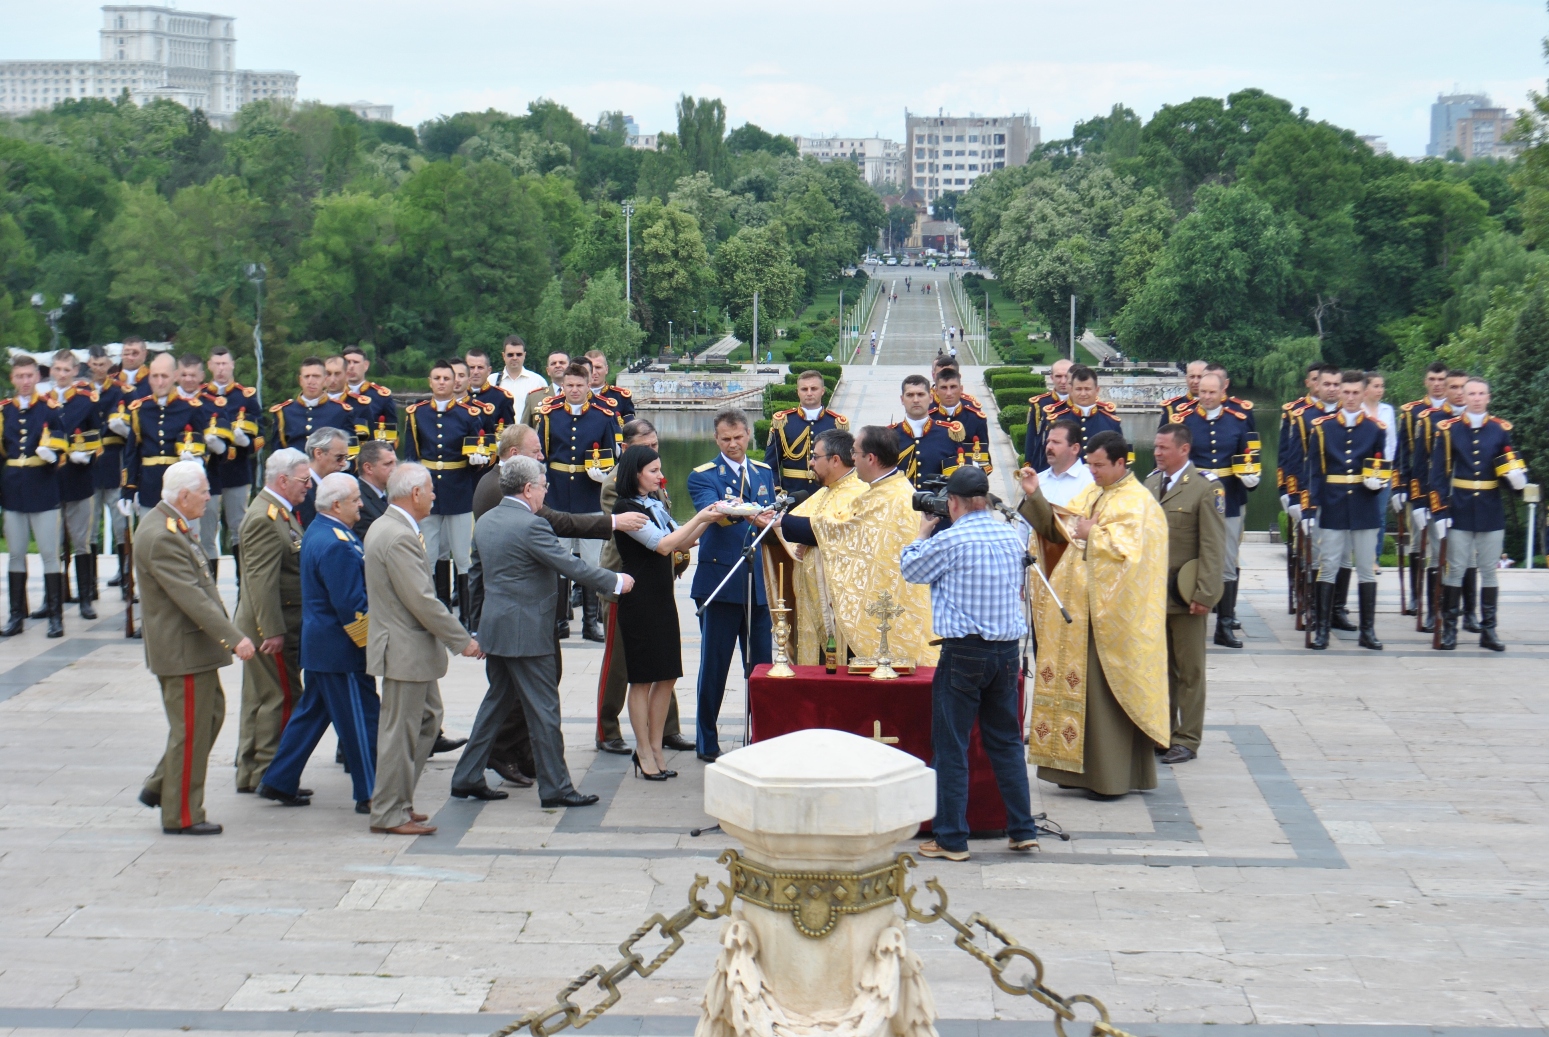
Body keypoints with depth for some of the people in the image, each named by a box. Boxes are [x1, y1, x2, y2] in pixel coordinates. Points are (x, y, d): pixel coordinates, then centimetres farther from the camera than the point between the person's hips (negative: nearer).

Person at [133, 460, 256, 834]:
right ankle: (181, 816, 11)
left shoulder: (171, 525, 10)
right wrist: (234, 638, -29)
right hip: (181, 650, -11)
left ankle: (160, 787, 28)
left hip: (195, 646, 11)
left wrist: (226, 636, 24)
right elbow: (192, 597, -28)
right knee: (190, 731, 0)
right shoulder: (161, 537, -24)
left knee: (211, 714, 20)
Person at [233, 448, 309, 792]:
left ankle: (250, 772, 23)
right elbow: (261, 580, -24)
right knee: (280, 697, -4)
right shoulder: (264, 517, -20)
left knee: (260, 697, 15)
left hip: (282, 621, 10)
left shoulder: (282, 511, 13)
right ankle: (267, 773, 3)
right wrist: (273, 631, -24)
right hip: (271, 623, -10)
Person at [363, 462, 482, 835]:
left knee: (427, 719, 19)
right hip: (405, 651, -11)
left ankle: (399, 801, 26)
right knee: (400, 731, -1)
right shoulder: (400, 538, -22)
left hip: (411, 647, 11)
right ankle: (389, 814, 8)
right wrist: (462, 641, -15)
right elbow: (423, 601, -24)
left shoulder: (384, 527, 12)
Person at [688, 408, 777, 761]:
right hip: (720, 581, -4)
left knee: (761, 664, 7)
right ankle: (707, 741, 12)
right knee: (714, 665, 2)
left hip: (759, 582, 4)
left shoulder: (764, 473, 14)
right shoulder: (703, 476, -4)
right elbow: (710, 510, -25)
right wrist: (742, 513, -42)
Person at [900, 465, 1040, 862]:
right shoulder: (1013, 536, 4)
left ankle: (952, 839, 5)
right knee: (1006, 742, 15)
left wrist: (923, 531, 21)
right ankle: (1023, 830, 18)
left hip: (964, 653, -6)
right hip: (1007, 650, 6)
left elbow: (910, 568, 4)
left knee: (950, 748, 2)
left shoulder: (949, 541, -13)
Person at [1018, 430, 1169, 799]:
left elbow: (1129, 549, -20)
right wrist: (1034, 497, 5)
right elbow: (1058, 528, 15)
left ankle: (1111, 777, 1)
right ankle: (1081, 766, 15)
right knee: (1079, 683, 8)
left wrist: (1093, 534, -13)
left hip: (1113, 613, -8)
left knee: (1107, 689, -5)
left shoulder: (1137, 503, -9)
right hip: (1081, 608, 8)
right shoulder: (1091, 494, 15)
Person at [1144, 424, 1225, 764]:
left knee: (1189, 670, 3)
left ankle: (1187, 739, 10)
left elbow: (1213, 546, -11)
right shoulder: (1150, 482, 11)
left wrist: (1204, 595, -16)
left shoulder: (1206, 487, -8)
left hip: (1184, 596, -6)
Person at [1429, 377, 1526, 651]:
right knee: (1455, 570, 1)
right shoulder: (1448, 429, -1)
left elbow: (1512, 469, 6)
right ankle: (1449, 629, 7)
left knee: (1489, 571, 6)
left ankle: (1488, 630, 11)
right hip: (1459, 512, -1)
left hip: (1491, 512, 1)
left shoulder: (1501, 430, 3)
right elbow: (1439, 475, -2)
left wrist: (1516, 478, -18)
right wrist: (1439, 512, -8)